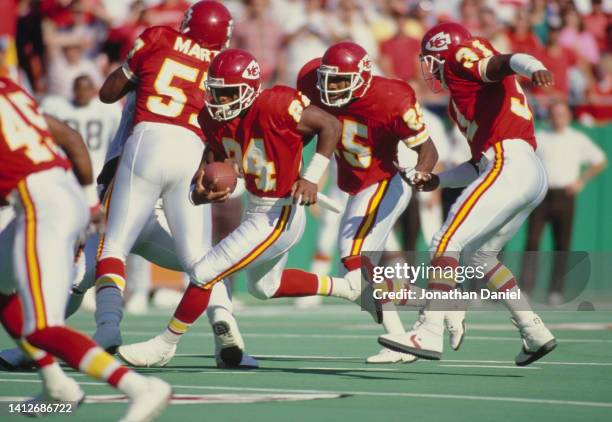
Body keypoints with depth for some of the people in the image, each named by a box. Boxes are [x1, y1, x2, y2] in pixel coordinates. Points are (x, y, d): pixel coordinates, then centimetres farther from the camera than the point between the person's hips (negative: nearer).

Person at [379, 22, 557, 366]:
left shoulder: (462, 59, 5)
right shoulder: (467, 96, 30)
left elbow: (509, 60, -17)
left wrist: (534, 68, -37)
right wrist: (440, 180, 34)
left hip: (510, 166, -10)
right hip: (534, 175, 10)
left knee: (448, 242, -12)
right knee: (478, 254, 20)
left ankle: (431, 334, -20)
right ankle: (535, 333, 15)